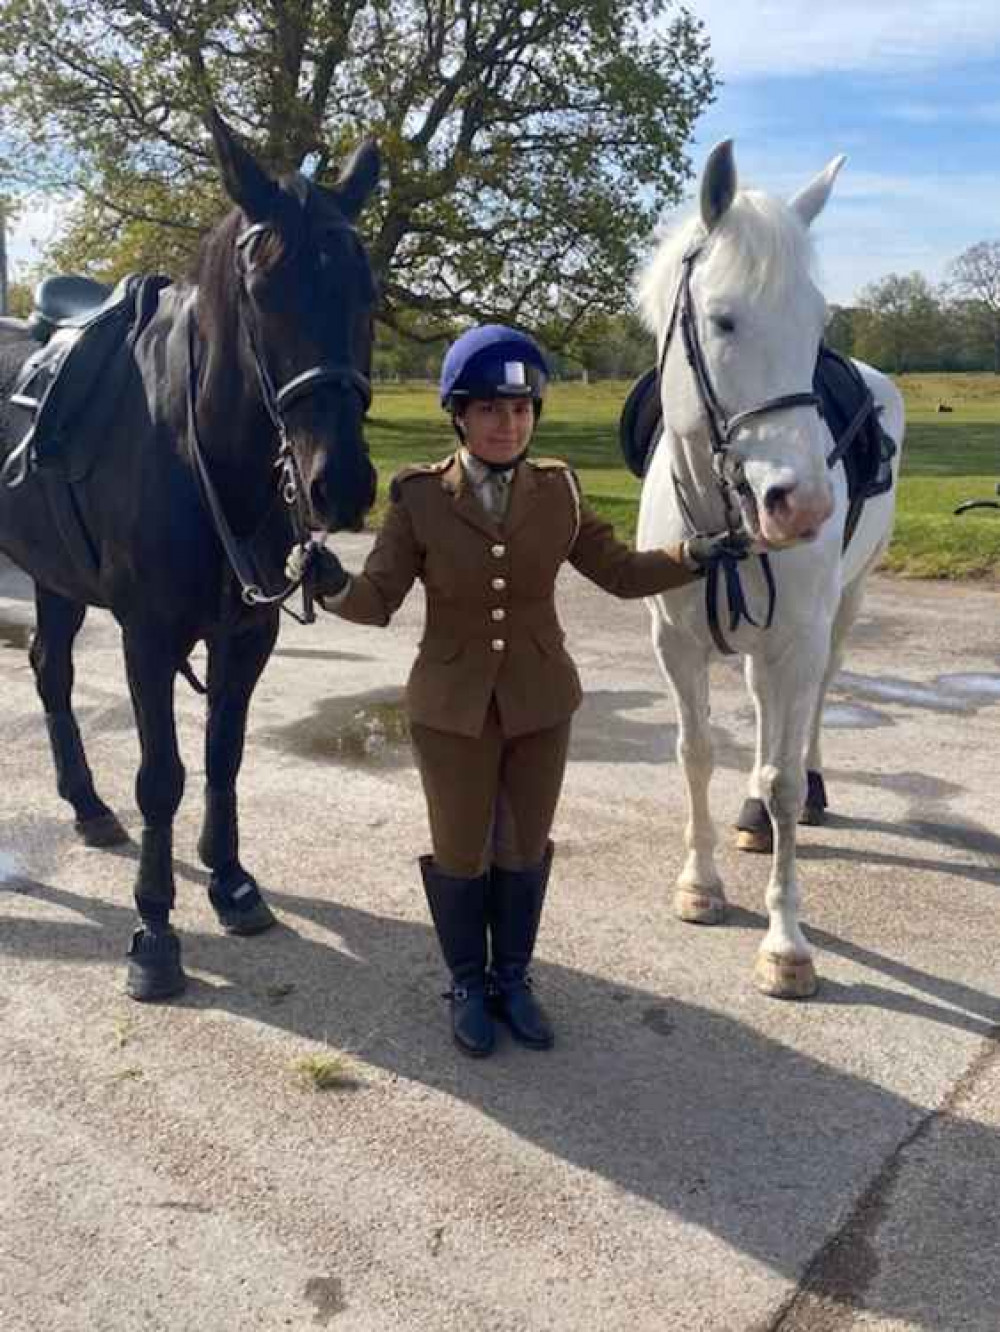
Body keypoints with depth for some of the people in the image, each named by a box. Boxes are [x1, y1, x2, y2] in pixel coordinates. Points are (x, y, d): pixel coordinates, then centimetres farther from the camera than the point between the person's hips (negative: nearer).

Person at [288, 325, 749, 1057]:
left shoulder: (558, 489, -4)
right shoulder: (419, 496, -11)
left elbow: (619, 570, 4)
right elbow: (378, 599, -12)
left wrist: (691, 556, -11)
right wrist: (334, 584, -33)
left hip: (541, 703, 2)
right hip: (453, 707, -2)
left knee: (524, 848, 15)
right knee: (461, 853, 12)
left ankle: (513, 979, 37)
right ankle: (468, 985, 35)